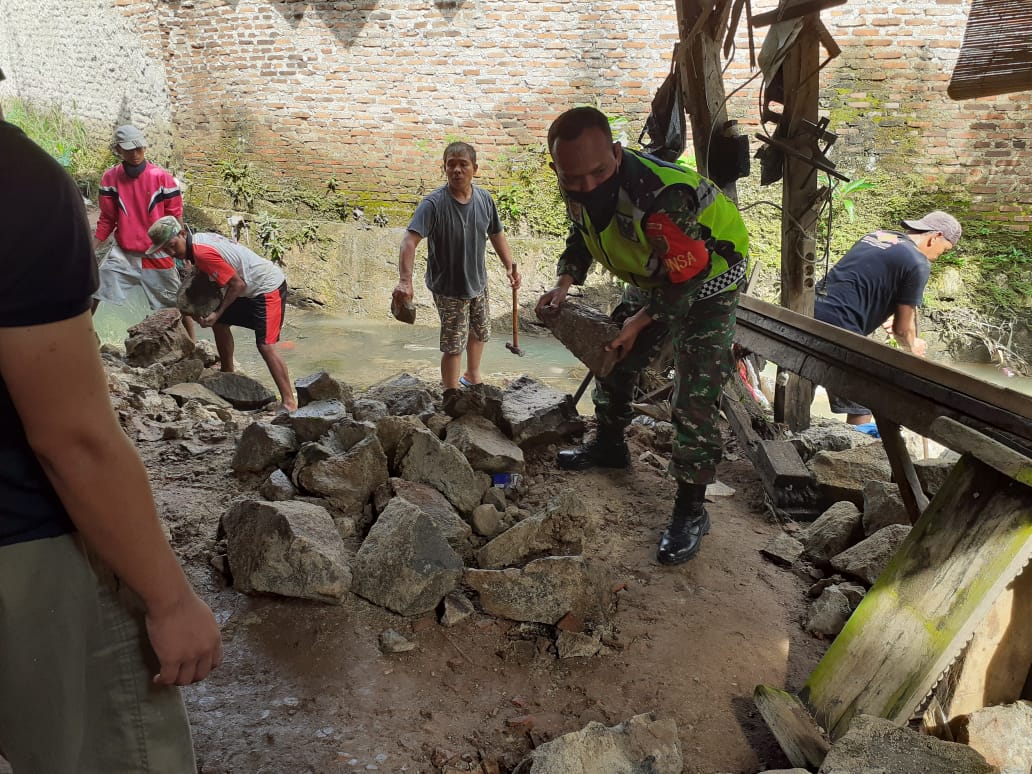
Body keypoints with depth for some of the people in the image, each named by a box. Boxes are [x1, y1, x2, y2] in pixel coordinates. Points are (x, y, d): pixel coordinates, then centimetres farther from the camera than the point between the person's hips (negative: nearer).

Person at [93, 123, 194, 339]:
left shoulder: (162, 177, -9)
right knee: (91, 293, -1)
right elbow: (107, 220, 6)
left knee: (178, 304, 6)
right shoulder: (110, 178, 0)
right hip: (122, 254, 3)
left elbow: (175, 217, -4)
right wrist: (89, 250, 0)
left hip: (157, 255, -2)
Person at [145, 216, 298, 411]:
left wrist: (217, 313, -14)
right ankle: (228, 373, 33)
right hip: (252, 287, 10)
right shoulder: (199, 240, 6)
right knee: (220, 322, 18)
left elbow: (238, 285, -22)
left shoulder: (203, 253, -23)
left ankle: (289, 401, -14)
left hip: (269, 287, -10)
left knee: (265, 345, -16)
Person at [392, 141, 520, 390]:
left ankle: (472, 376, 49)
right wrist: (405, 281, -47)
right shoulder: (434, 204, -24)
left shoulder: (485, 199, -7)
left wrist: (509, 266, -1)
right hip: (448, 288, -6)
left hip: (478, 283, 6)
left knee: (480, 332, 24)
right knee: (454, 346, 1)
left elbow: (496, 234, 8)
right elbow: (410, 241, -34)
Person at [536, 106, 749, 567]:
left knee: (694, 399, -14)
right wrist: (565, 283, -13)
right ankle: (610, 445, 39)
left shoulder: (662, 197, -41)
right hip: (653, 278, 7)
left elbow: (685, 275, -30)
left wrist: (642, 321, -30)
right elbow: (580, 236, 3)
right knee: (614, 356, 16)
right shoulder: (577, 188, -17)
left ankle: (691, 510, -3)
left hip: (706, 278, -7)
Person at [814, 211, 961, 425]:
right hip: (837, 326, -8)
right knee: (862, 407, 6)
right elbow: (902, 328, 3)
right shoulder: (918, 264, -3)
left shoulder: (876, 235, 21)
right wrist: (913, 347, 25)